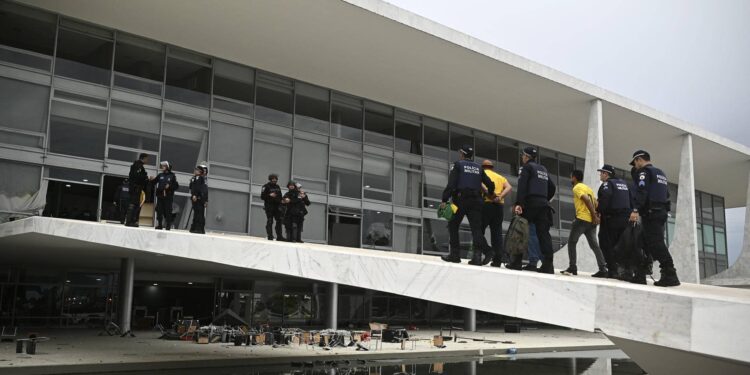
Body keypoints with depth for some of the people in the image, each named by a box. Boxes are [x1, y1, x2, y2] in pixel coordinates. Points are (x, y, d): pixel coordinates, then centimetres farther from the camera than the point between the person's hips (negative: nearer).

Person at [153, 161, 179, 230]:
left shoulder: (172, 176, 2)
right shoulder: (160, 175, 13)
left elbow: (176, 186, 1)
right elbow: (154, 182, 11)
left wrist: (170, 186, -13)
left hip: (168, 196, -4)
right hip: (160, 195, 4)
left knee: (168, 211, -4)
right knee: (159, 210, 4)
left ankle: (168, 225, 2)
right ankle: (159, 225, 13)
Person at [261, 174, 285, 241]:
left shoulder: (277, 187, 16)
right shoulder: (266, 186, -3)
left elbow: (280, 196, 24)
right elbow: (262, 197, -7)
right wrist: (270, 195, -21)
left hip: (277, 207, 6)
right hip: (269, 206, -6)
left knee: (279, 221, 2)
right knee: (269, 221, -5)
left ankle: (279, 236, 5)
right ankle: (270, 236, -1)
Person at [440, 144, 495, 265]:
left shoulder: (457, 165, 2)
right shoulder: (478, 168, 16)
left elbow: (451, 184, -9)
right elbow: (490, 184, 16)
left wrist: (444, 200, -12)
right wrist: (491, 194, 36)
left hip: (461, 199, -4)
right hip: (476, 200, 4)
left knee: (453, 225, 9)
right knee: (476, 227, 0)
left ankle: (455, 254, 7)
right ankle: (478, 253, -19)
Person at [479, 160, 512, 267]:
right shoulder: (500, 177, 23)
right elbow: (509, 188, 5)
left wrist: (487, 193, -18)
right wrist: (500, 197, -7)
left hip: (486, 203, -4)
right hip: (499, 205, 4)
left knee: (479, 230, 1)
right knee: (497, 232, 6)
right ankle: (498, 259, 0)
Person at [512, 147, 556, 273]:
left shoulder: (527, 167, 1)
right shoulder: (543, 169, 22)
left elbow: (522, 186, -13)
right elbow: (552, 188, 26)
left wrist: (518, 204, -20)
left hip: (530, 203, -6)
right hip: (543, 204, 6)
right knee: (543, 233, -2)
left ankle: (517, 261, -2)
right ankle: (548, 264, -11)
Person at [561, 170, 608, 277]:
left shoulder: (577, 188, -2)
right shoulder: (588, 188, 23)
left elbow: (587, 200, -16)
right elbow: (595, 204, 17)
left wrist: (594, 216, -16)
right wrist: (595, 216, 10)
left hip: (582, 219, -7)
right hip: (591, 221, 7)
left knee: (571, 242, 4)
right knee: (594, 245, 5)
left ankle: (572, 268, -2)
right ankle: (603, 269, -5)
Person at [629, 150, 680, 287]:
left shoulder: (644, 171, -3)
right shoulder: (661, 173, 25)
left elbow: (641, 192, -19)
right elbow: (666, 195, 23)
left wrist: (635, 210, -26)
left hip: (650, 213, -9)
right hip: (662, 212, 9)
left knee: (656, 244, -13)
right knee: (646, 244, 10)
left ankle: (670, 275, -20)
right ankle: (640, 274, 9)